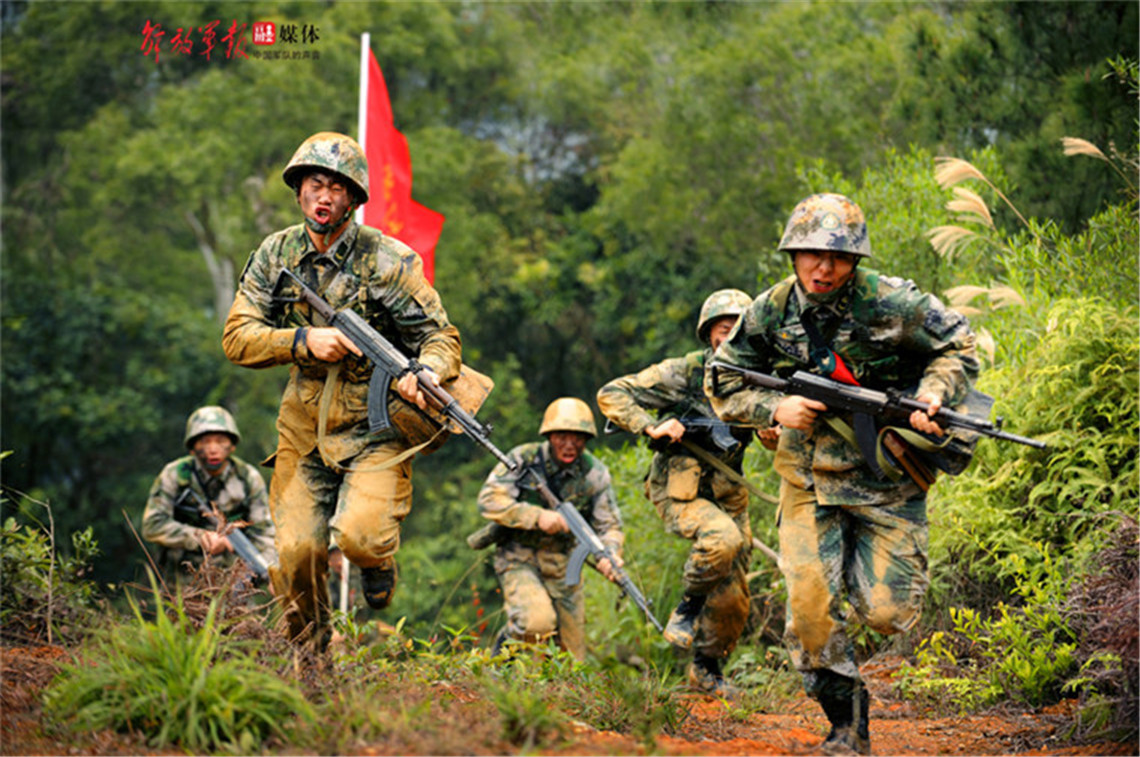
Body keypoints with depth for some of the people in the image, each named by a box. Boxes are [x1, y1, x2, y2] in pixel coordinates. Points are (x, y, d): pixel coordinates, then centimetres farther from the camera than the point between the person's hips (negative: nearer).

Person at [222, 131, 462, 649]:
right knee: (294, 553, -5)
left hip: (375, 430, -3)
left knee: (360, 537, -25)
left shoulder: (388, 261, -10)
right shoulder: (275, 255, 1)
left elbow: (441, 336, -7)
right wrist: (304, 341, -21)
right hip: (304, 432, 3)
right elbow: (238, 338, -4)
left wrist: (425, 373, -31)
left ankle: (379, 561, 13)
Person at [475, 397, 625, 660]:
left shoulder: (595, 474, -3)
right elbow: (489, 500, -18)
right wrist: (538, 516, -28)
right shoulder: (524, 459, -12)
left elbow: (609, 526, -3)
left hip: (562, 565, 4)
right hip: (519, 558, -4)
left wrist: (609, 555, -26)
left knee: (572, 656, 5)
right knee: (537, 623, -30)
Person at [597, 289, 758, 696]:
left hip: (727, 494, 5)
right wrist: (651, 427, -19)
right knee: (722, 539, -35)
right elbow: (611, 395, -6)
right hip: (679, 490, -5)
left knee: (734, 597, 4)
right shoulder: (683, 373, -8)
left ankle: (706, 669, 23)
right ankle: (688, 607, -12)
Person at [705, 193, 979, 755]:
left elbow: (959, 347, 2)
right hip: (810, 480, 2)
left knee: (887, 614, -4)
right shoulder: (770, 313, -4)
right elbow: (722, 386, 6)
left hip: (887, 478, -2)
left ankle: (873, 568, 33)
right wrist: (775, 409, -12)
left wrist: (932, 395, -16)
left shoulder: (892, 304, -13)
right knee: (810, 606, -10)